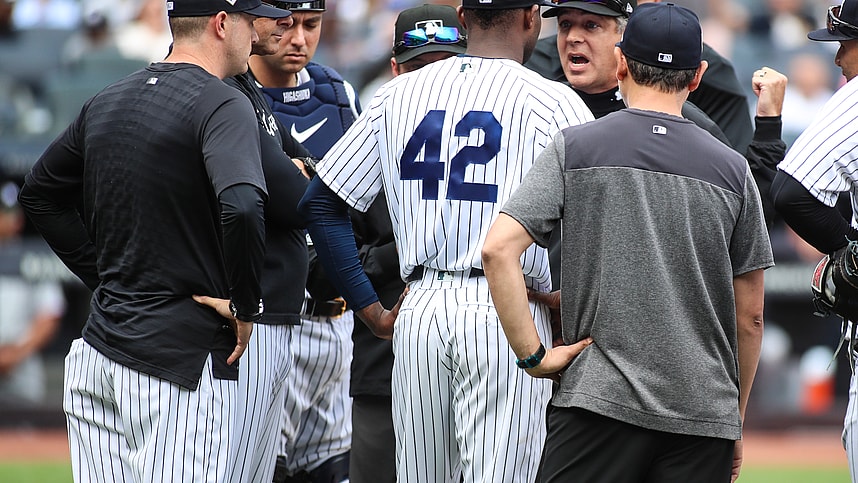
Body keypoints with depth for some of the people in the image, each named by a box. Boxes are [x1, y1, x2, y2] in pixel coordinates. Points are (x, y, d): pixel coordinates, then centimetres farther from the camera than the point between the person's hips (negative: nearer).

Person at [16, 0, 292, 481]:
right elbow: (241, 208, -28)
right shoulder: (223, 104, -11)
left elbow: (39, 193, 24)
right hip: (183, 355, -8)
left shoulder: (106, 102, 13)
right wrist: (247, 307, -13)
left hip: (98, 351, 8)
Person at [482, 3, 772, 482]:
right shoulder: (733, 169, 7)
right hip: (707, 414, 2)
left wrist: (533, 354, -3)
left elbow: (498, 249, -9)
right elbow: (751, 317, 10)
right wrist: (736, 424, 20)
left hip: (599, 397, -2)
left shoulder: (575, 147, 2)